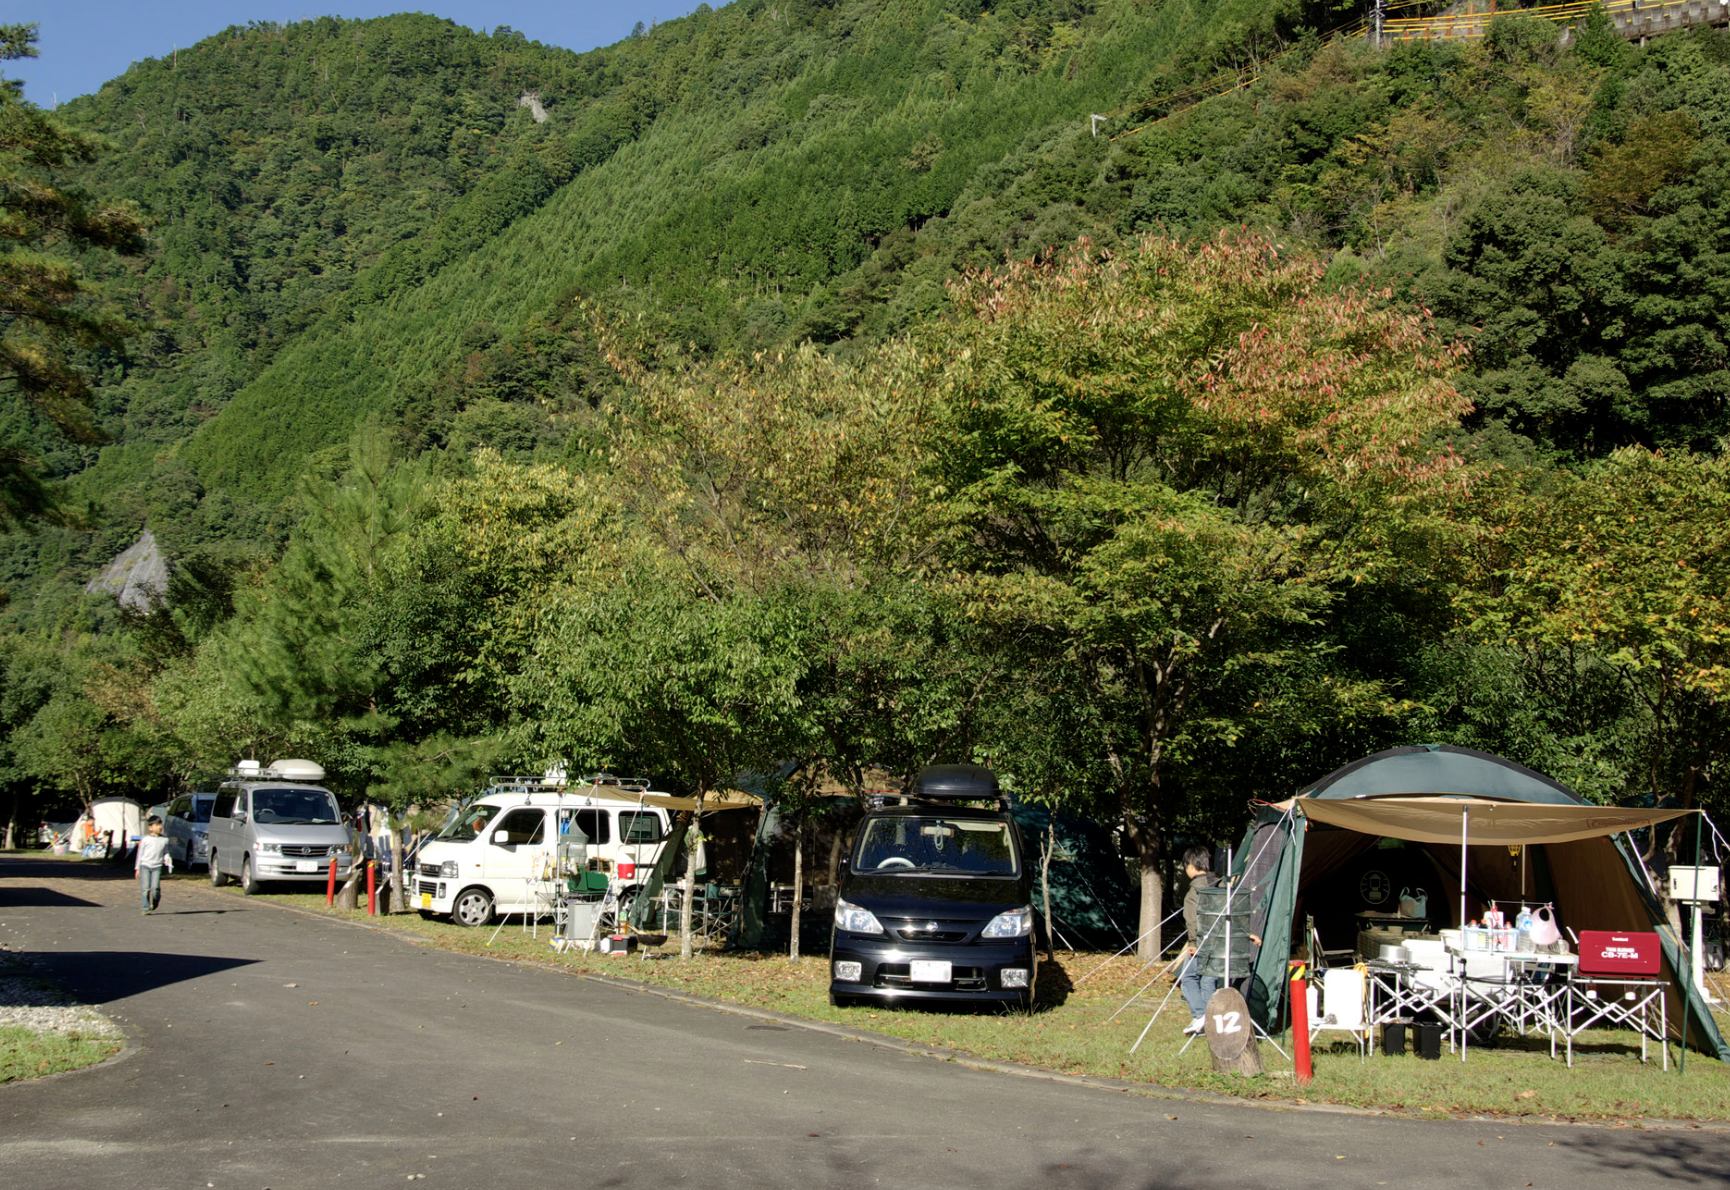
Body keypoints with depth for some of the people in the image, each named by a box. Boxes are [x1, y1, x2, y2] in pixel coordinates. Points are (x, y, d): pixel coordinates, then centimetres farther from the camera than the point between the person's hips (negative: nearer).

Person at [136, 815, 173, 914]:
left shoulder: (164, 840, 9)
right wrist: (137, 868, 8)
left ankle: (154, 905, 11)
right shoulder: (145, 839, 4)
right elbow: (140, 854, 8)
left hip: (157, 866, 1)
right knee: (145, 888, -8)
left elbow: (165, 853, 18)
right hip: (145, 865, -1)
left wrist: (167, 859, -5)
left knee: (155, 887, -11)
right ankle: (146, 908, 0)